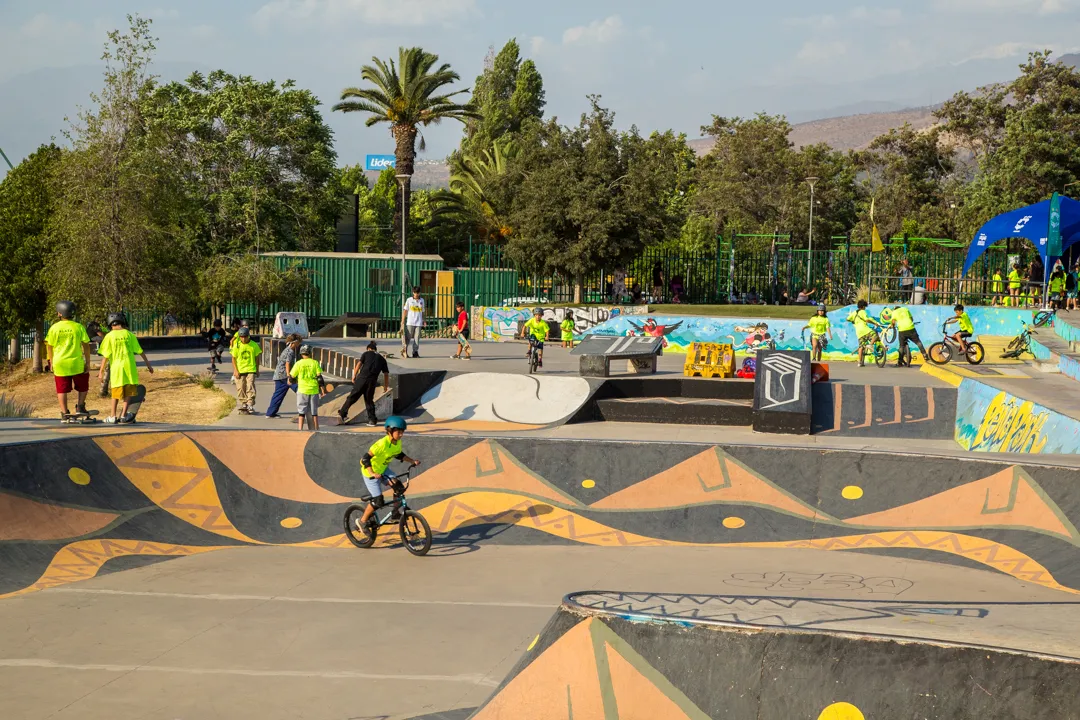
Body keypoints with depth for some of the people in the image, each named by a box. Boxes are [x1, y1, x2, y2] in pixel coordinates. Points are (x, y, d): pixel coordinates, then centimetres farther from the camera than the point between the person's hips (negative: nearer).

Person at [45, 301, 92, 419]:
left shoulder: (54, 328, -3)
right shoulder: (79, 327, -4)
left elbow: (49, 346, 1)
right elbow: (86, 346, -4)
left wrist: (51, 362, 13)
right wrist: (88, 362, 2)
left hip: (59, 364, 1)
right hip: (76, 363, 0)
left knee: (62, 390, 8)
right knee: (82, 386, 20)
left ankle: (64, 413, 7)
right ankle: (80, 406, 9)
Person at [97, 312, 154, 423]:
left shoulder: (109, 336, -3)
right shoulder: (129, 335, 2)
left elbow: (106, 356, -5)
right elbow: (140, 351, 5)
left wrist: (101, 371, 0)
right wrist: (148, 364, 14)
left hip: (116, 367, 0)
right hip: (129, 367, 1)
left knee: (116, 393, 11)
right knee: (129, 392, 11)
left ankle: (113, 416, 15)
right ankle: (124, 415, 10)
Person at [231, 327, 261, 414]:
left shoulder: (254, 345, -3)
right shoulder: (237, 346, -2)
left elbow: (257, 358, 7)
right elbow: (233, 359, 3)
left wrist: (257, 370, 9)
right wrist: (235, 371, -4)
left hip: (251, 370, -1)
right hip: (240, 370, 1)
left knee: (250, 387, -13)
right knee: (241, 389, 5)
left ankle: (250, 404, -11)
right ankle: (243, 405, 17)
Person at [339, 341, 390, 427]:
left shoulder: (366, 354, 15)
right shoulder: (382, 359, 20)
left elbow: (359, 364, 1)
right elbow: (386, 374, 19)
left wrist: (354, 376, 2)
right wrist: (386, 386, 24)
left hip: (362, 378, -2)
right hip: (372, 381, 2)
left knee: (352, 396, 2)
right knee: (369, 400, 13)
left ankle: (343, 413, -2)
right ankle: (372, 420, 10)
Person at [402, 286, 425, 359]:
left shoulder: (422, 300, 10)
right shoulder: (409, 300, 2)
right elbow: (405, 310, 3)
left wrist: (424, 321, 13)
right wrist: (402, 321, -2)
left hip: (418, 323, 2)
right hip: (410, 322, -2)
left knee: (417, 338, -1)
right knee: (408, 338, -1)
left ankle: (415, 352, 4)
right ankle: (406, 352, 6)